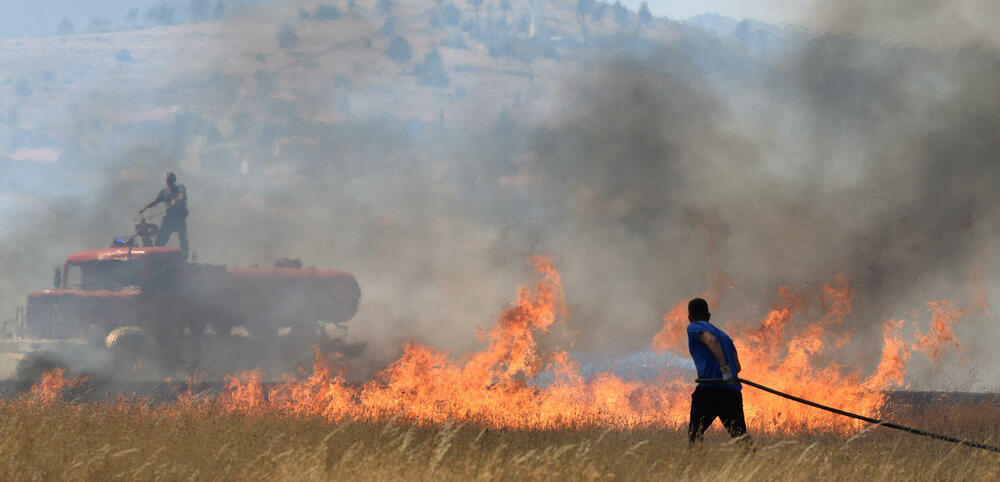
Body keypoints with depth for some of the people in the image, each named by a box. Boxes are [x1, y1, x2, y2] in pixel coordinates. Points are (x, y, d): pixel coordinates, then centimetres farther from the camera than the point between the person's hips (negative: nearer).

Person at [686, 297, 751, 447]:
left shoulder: (694, 327, 9)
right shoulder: (724, 335, 28)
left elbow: (712, 341, -13)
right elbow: (737, 367, 18)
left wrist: (725, 370, -20)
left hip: (709, 388, -5)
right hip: (733, 390, 5)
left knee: (694, 435, 5)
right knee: (740, 436, -4)